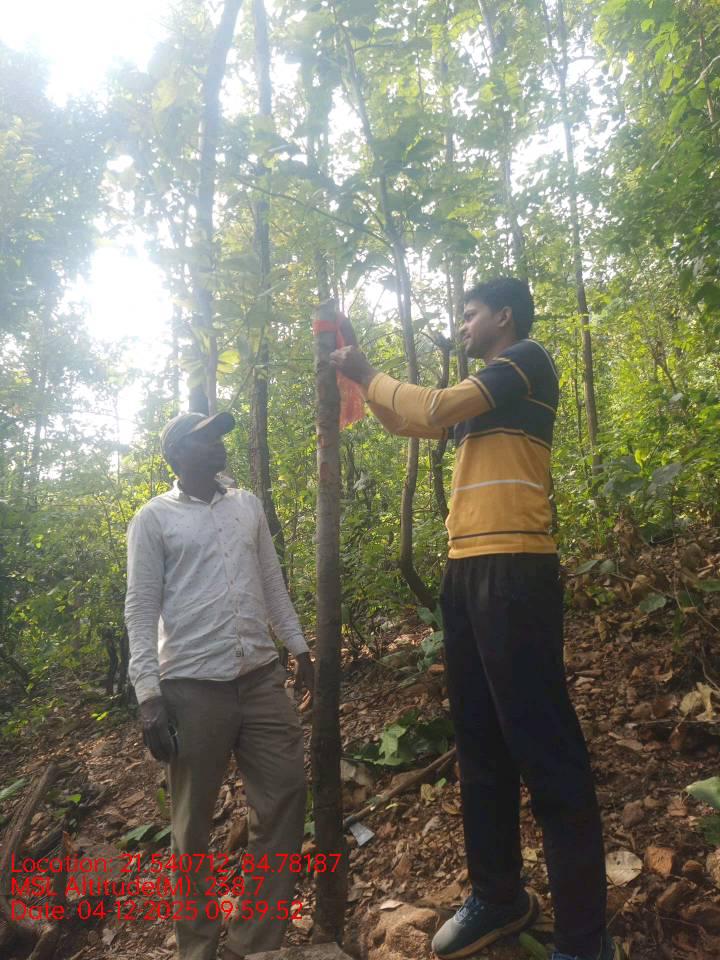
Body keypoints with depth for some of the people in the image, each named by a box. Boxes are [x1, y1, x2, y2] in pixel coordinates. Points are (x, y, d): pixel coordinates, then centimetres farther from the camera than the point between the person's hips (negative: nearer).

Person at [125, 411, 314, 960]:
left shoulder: (248, 506, 13)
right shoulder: (154, 518, -1)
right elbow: (141, 609, -4)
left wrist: (299, 648, 16)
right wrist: (148, 694, -10)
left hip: (262, 675, 5)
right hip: (193, 685, -4)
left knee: (285, 796, 6)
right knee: (195, 821, 8)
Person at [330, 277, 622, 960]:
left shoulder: (528, 359, 0)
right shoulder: (483, 391, 24)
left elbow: (433, 409, -11)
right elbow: (409, 424, 31)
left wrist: (367, 376, 3)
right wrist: (362, 377, 24)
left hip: (514, 569, -9)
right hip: (466, 570, 9)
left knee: (542, 746, -6)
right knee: (478, 740, 12)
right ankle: (498, 896, 26)